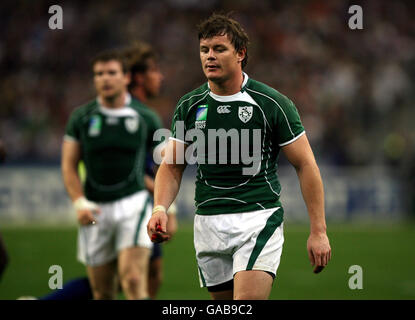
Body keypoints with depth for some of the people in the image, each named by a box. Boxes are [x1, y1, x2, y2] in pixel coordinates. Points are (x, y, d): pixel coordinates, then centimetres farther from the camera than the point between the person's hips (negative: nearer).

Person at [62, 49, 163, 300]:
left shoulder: (147, 119, 2)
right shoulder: (81, 118, 5)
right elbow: (69, 166, 6)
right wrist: (79, 203, -8)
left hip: (133, 204, -2)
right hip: (95, 210, 2)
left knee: (134, 280, -19)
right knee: (102, 292, 6)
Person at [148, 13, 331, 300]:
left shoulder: (272, 103, -5)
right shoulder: (189, 106, 6)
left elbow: (306, 165, -1)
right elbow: (171, 166, 12)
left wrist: (318, 230, -5)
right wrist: (160, 208, -9)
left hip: (259, 221, -5)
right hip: (208, 226, 5)